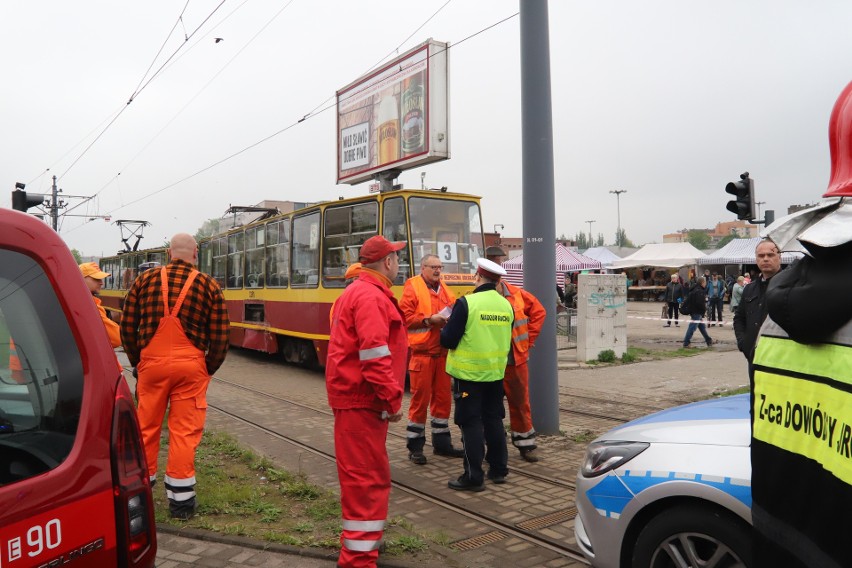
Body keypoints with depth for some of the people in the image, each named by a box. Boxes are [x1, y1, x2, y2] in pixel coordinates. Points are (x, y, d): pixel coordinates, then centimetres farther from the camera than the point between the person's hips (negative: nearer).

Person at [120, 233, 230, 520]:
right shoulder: (208, 285, -1)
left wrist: (137, 361, 16)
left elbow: (127, 326, 5)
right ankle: (181, 499, 12)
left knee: (146, 427, 14)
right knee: (185, 431, 5)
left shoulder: (146, 279, 3)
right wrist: (208, 369, 10)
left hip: (151, 362, 2)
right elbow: (220, 336, -3)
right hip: (190, 365, -2)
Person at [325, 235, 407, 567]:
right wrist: (393, 398, -19)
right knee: (367, 475, -4)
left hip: (357, 395, 11)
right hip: (362, 398, -11)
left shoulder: (358, 291, 17)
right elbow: (374, 355, -25)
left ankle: (361, 539, 37)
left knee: (364, 472, 21)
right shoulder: (371, 296, -17)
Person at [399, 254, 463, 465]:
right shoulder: (412, 288, -5)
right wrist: (429, 320, -20)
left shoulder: (444, 290, 16)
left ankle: (441, 442, 23)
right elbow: (405, 318, -13)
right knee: (420, 399, -2)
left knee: (443, 398, 11)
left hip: (443, 353, 7)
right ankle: (415, 446, 9)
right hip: (422, 353, -7)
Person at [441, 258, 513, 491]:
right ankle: (498, 470, 25)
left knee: (471, 423, 1)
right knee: (494, 420, 17)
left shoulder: (466, 303, -16)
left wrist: (445, 328, 5)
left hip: (469, 373, -6)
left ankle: (473, 477, 5)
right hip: (496, 373, 6)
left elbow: (448, 340, -15)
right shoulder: (506, 305, 3)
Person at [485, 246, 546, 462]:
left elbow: (539, 311, 13)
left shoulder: (517, 294, 3)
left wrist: (528, 339, 9)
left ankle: (525, 444, 25)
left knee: (521, 403, 12)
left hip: (516, 360, 3)